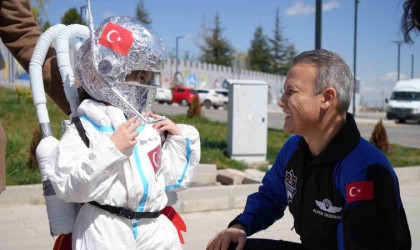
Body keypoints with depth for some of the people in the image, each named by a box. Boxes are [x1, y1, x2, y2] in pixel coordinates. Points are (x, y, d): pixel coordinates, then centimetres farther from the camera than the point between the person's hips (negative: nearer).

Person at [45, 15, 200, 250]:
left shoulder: (152, 128, 8)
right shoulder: (86, 128, -8)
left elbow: (174, 180, 13)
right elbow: (68, 187, -18)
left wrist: (181, 138, 3)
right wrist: (111, 148, -23)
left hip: (155, 230, 5)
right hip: (106, 231, -5)